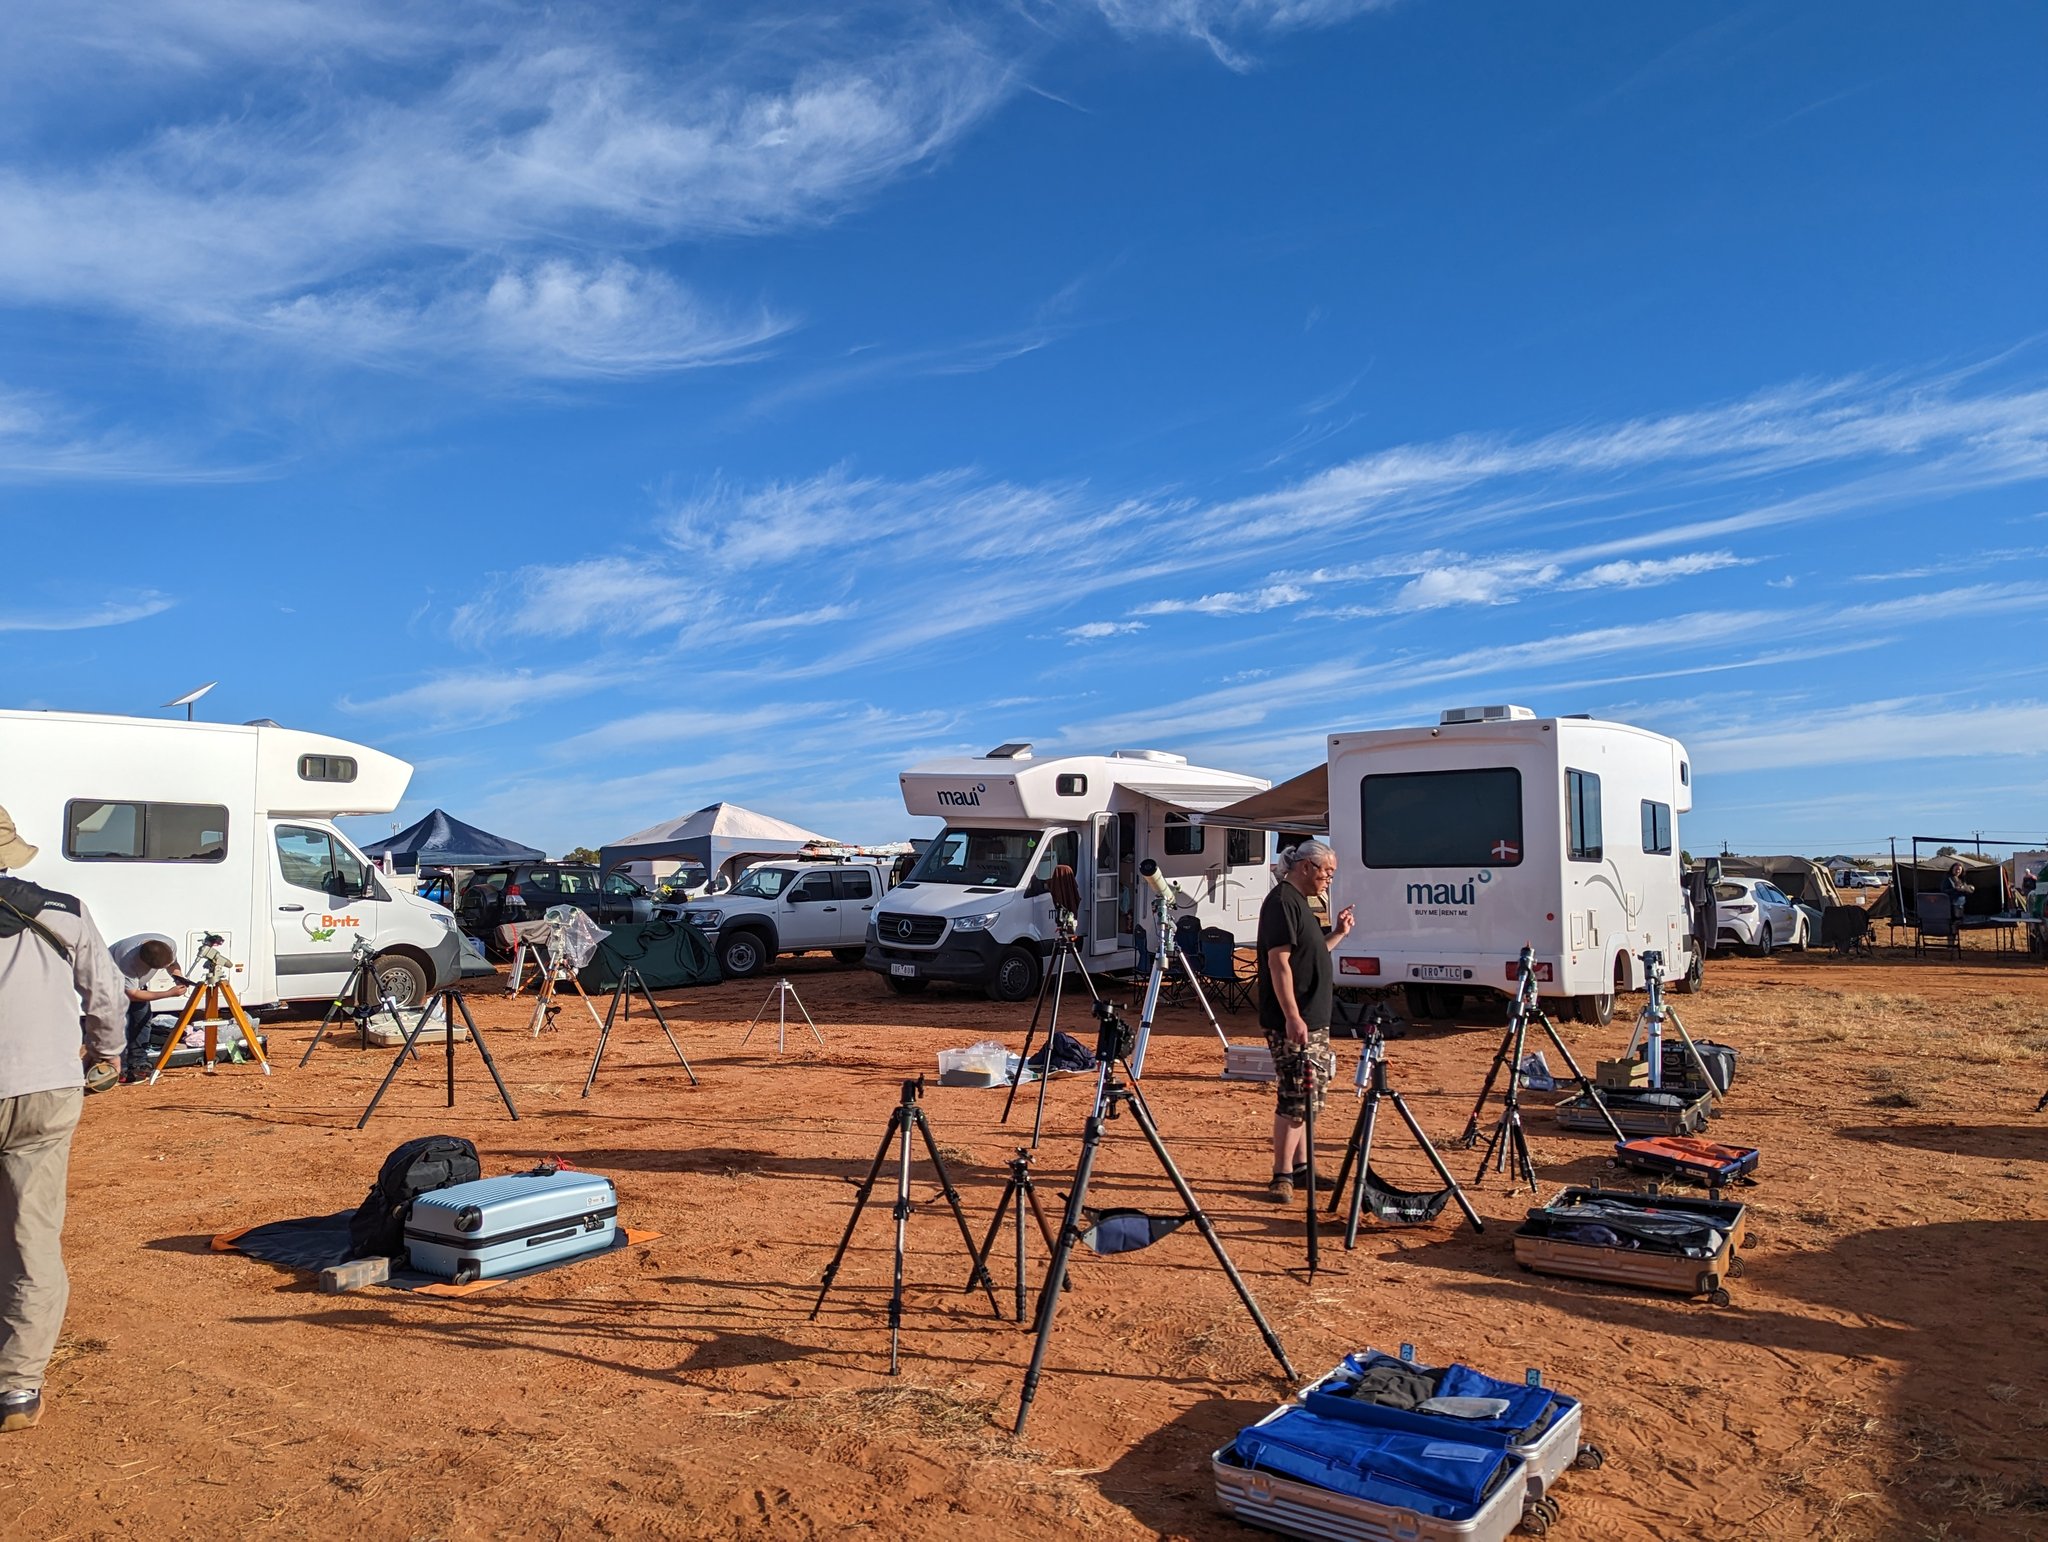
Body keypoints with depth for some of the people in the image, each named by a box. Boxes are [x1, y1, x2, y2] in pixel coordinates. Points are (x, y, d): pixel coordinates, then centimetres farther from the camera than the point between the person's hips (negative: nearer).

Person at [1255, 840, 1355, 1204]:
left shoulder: (1299, 902, 17)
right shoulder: (1282, 901, -14)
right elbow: (1278, 960, -21)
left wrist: (1338, 934, 16)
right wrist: (1292, 1017, -25)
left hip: (1314, 1020, 10)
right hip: (1292, 1023, -10)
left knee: (1309, 1097, 15)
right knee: (1296, 1097, -9)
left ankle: (1300, 1167, 24)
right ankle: (1282, 1176, -3)